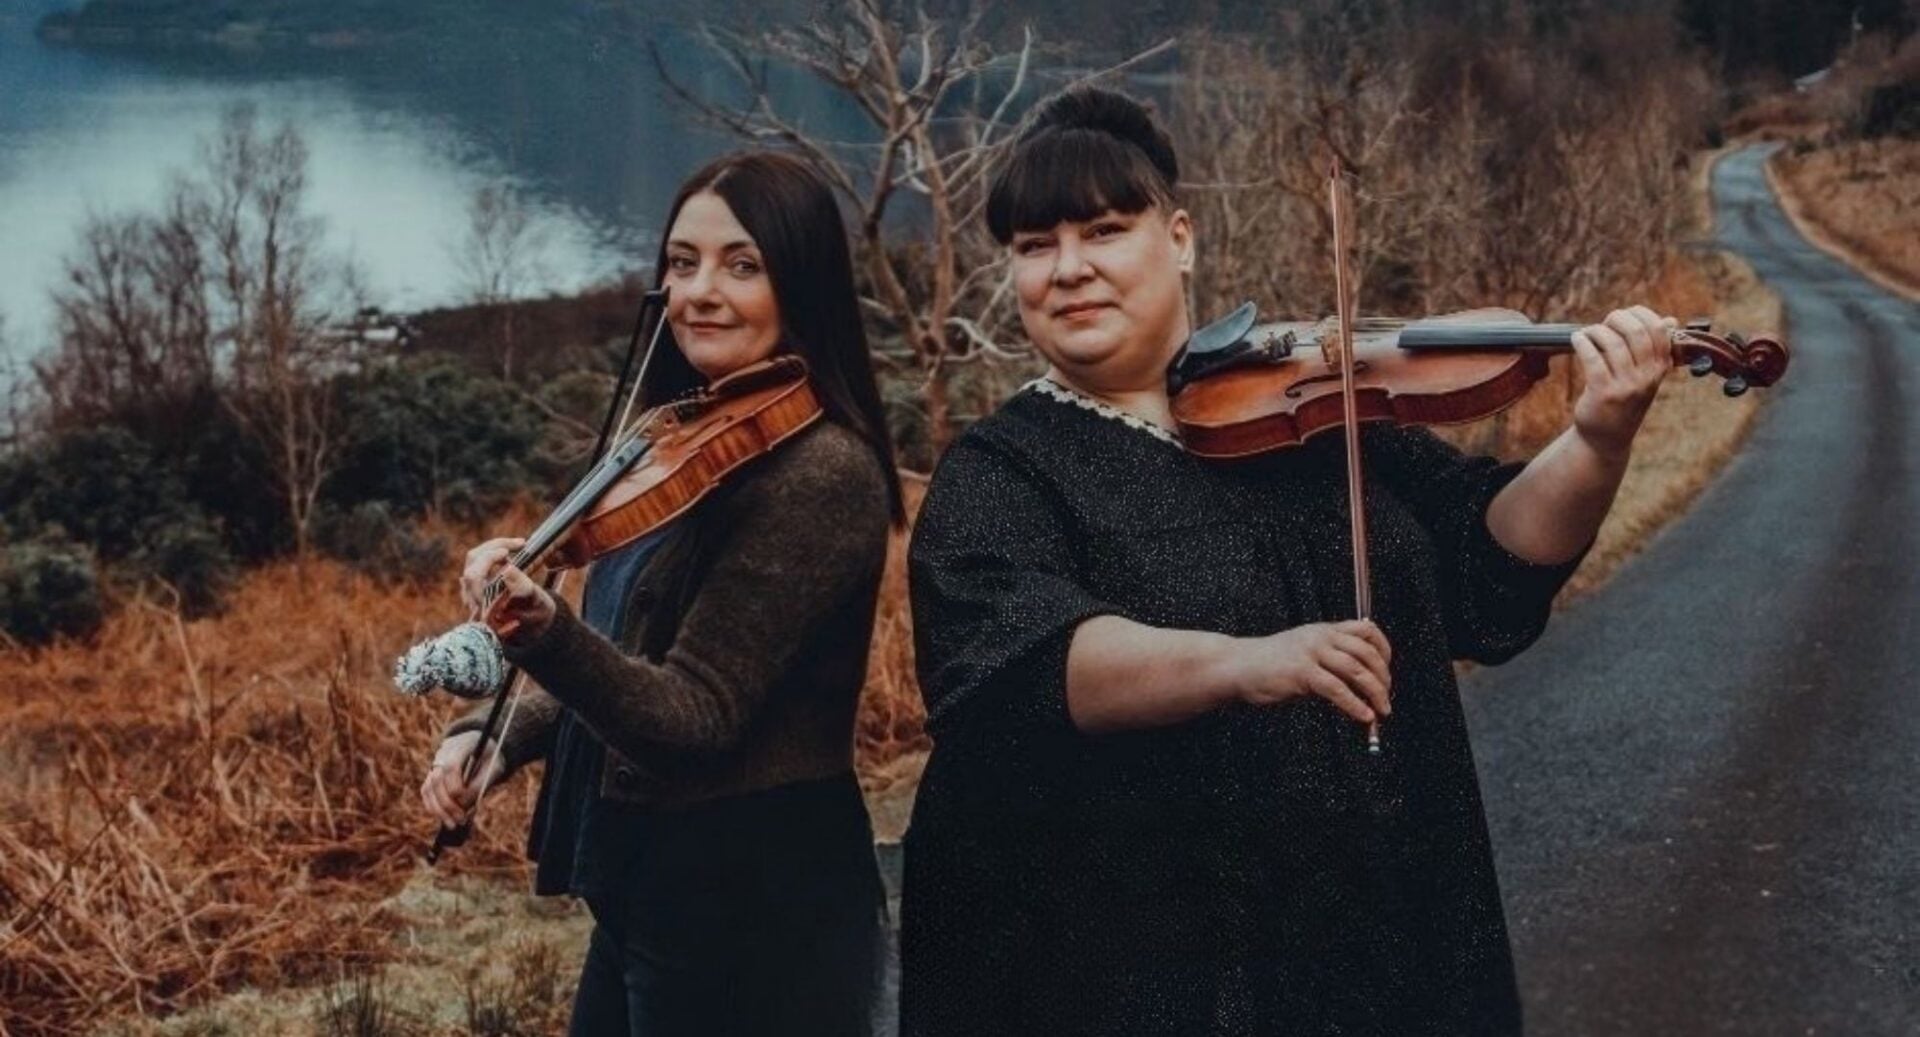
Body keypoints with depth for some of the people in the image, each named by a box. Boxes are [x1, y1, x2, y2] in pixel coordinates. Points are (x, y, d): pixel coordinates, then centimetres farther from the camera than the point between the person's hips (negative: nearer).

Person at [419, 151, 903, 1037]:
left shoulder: (820, 472, -19)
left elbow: (696, 718, -24)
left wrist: (543, 631, -39)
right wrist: (493, 734, 1)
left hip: (753, 902, -9)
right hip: (649, 888, 9)